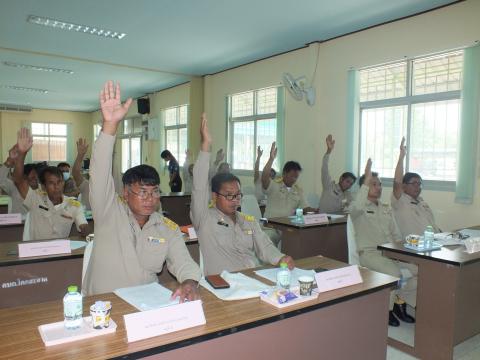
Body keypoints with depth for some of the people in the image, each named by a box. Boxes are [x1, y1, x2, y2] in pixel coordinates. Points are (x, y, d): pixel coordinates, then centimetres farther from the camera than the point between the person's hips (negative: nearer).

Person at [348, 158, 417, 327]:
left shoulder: (386, 209, 21)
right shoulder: (359, 207, -1)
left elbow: (396, 234, 22)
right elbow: (355, 208, -29)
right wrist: (366, 181, -29)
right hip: (369, 253, -7)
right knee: (394, 273, -30)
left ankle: (400, 302, 6)